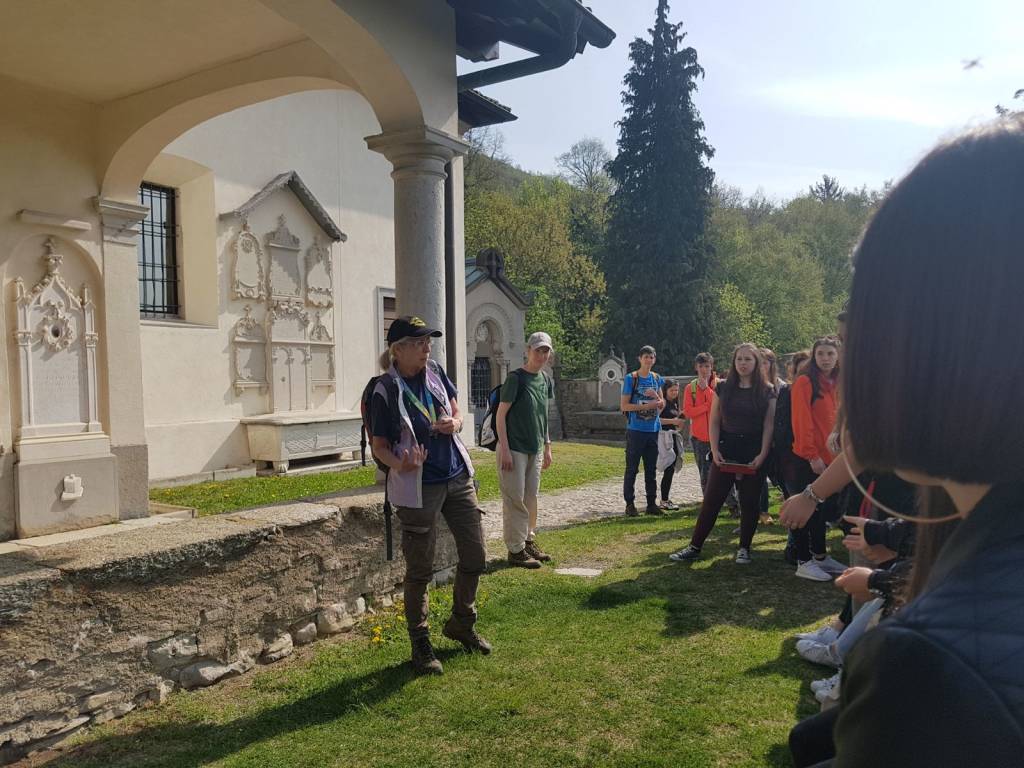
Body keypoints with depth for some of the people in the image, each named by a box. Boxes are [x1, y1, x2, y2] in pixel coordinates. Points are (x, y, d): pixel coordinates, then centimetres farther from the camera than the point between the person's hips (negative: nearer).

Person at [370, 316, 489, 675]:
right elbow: (380, 445, -7)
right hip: (418, 488, -6)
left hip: (458, 477, 6)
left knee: (475, 555, 13)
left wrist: (454, 423, -10)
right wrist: (399, 464, -28)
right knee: (419, 569, 5)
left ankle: (461, 625, 36)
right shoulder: (386, 391, -14)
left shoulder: (435, 372, 2)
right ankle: (420, 644, 24)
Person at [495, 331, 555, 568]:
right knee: (515, 499, -1)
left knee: (531, 498, 15)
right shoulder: (516, 378, -11)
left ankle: (529, 541, 28)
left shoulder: (545, 380, 10)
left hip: (536, 449, 7)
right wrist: (504, 449, -18)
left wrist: (547, 447, 17)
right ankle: (515, 550, 7)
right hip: (514, 448, -7)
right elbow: (500, 414, -13)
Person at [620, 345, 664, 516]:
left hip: (653, 430, 5)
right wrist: (647, 405, -16)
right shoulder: (631, 378, -5)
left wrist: (656, 396, -9)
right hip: (635, 430, -5)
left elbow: (662, 406, 13)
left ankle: (652, 503, 17)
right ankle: (629, 504, 5)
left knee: (651, 468, 10)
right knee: (632, 469, -2)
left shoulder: (657, 378, 11)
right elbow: (624, 406, -10)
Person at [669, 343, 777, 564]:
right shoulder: (724, 388, 5)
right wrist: (715, 450, -5)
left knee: (749, 502, 5)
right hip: (725, 449, 1)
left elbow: (769, 425, -3)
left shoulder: (766, 392, 0)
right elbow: (714, 421, 5)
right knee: (711, 500, 1)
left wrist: (762, 455, -12)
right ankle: (694, 546, 7)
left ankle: (744, 548, 19)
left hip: (754, 453, -1)